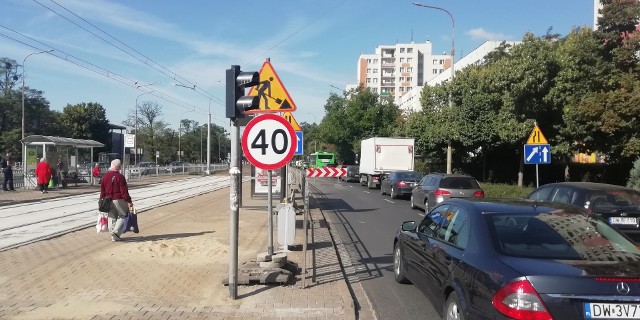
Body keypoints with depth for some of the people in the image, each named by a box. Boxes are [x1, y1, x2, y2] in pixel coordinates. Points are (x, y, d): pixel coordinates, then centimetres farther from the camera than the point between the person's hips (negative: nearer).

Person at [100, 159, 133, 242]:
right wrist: (128, 201, -13)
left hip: (108, 200, 6)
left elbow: (102, 191, 11)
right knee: (122, 215, 6)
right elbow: (124, 190, -15)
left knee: (112, 217, 12)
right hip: (119, 200, -6)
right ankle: (116, 231, -11)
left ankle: (113, 236, 14)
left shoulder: (105, 176, 8)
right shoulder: (120, 176, -12)